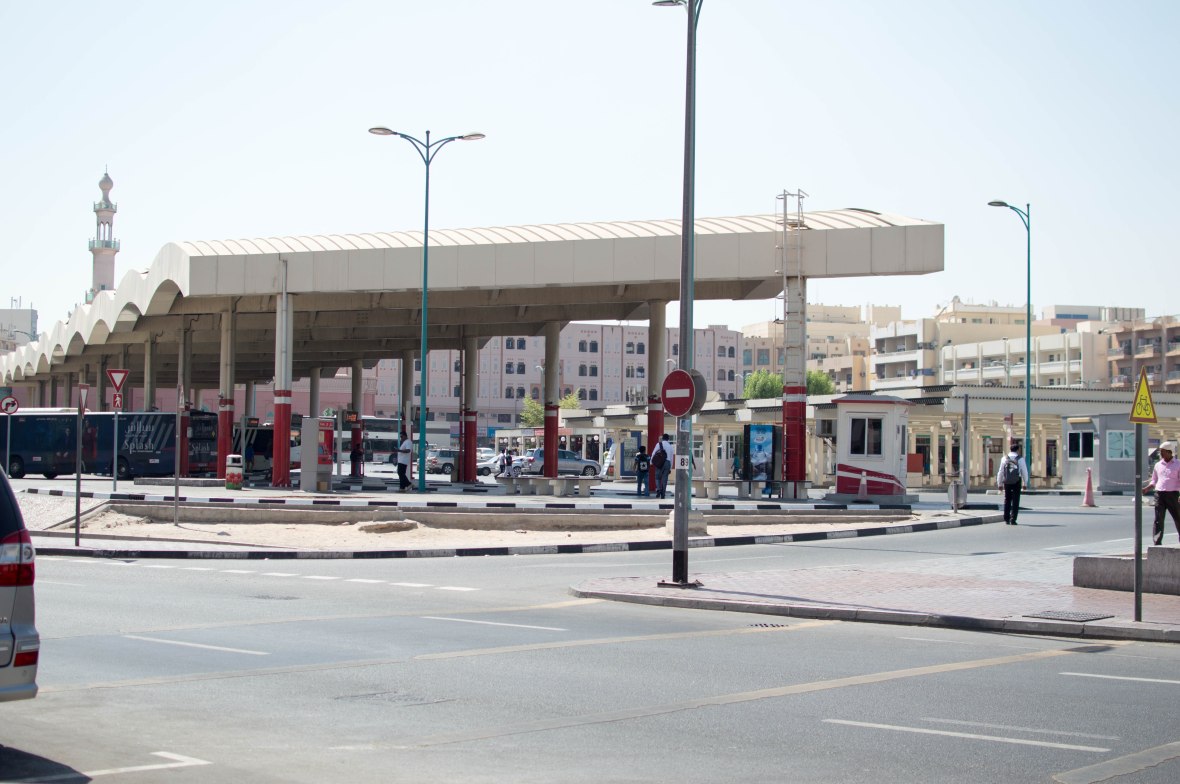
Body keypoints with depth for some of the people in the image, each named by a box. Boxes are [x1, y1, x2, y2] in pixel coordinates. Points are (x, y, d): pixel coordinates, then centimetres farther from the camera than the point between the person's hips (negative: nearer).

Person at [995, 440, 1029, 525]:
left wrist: (999, 483, 14)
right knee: (1015, 500, 3)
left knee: (1007, 500, 15)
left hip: (1006, 482, 3)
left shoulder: (1005, 458, 4)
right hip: (1016, 482, -3)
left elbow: (1000, 472, 6)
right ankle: (1012, 520, -2)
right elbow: (1024, 471, -2)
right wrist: (1025, 483, 9)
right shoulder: (1020, 459, -3)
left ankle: (1006, 519, 16)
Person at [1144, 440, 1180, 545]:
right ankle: (1157, 543, -4)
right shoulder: (1158, 465, 14)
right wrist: (1146, 488, 3)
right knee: (1158, 519, -3)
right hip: (1159, 494, 3)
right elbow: (1154, 481, 21)